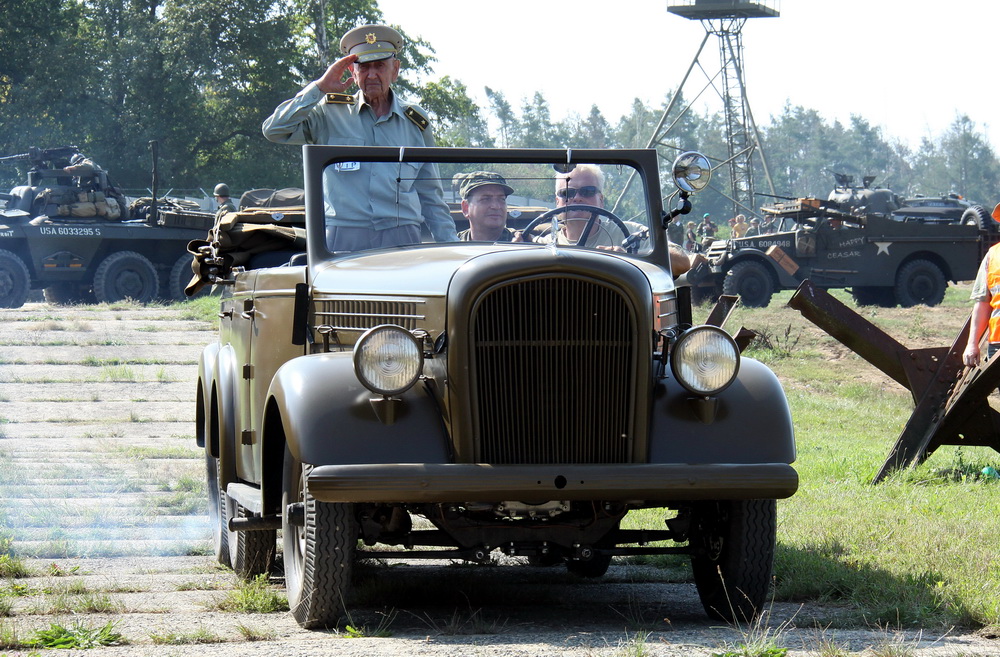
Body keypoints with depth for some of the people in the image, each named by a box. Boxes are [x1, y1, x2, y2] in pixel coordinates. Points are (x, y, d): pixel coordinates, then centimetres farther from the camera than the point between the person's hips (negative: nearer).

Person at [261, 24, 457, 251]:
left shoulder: (416, 123, 18)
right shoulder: (330, 114, 11)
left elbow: (430, 196, 21)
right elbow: (274, 130, -1)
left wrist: (451, 244, 11)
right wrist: (319, 88, 0)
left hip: (402, 240, 2)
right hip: (344, 239, -2)